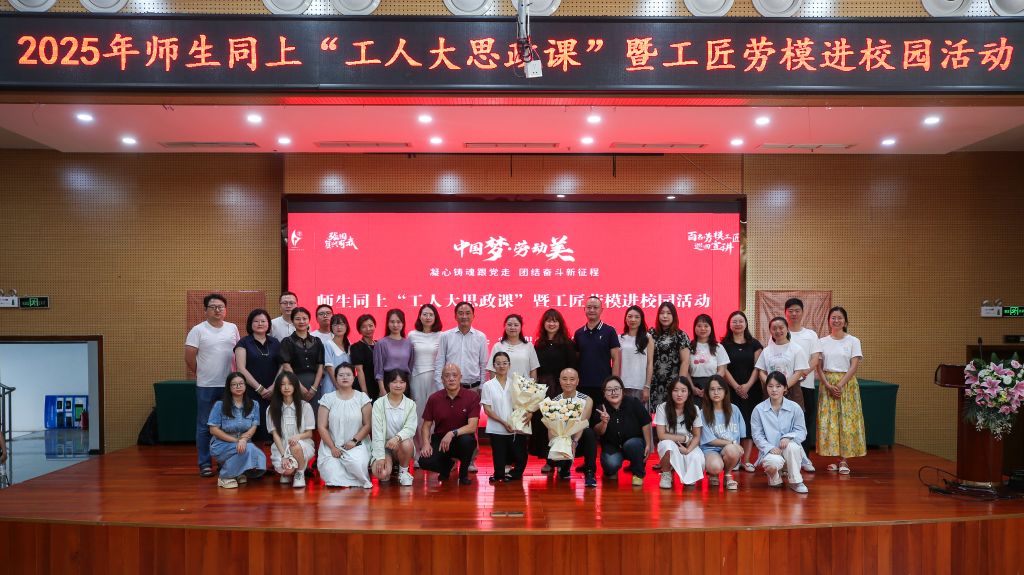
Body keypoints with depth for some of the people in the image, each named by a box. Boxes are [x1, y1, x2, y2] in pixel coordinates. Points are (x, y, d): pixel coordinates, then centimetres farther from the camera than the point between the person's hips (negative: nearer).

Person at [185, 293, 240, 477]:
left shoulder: (232, 328, 6)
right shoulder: (198, 330, -4)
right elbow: (189, 358, -5)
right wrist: (201, 373, 2)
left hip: (229, 385, 3)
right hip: (205, 386, -3)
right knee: (204, 426, 5)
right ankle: (205, 463, 13)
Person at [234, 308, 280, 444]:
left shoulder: (275, 343, 13)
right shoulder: (244, 343, 3)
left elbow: (282, 366, 9)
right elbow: (241, 369, -5)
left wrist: (273, 387, -6)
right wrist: (259, 388, -10)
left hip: (272, 394, 3)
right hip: (251, 394, -3)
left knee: (267, 430, -1)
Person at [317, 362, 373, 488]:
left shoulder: (362, 397, 4)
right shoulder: (328, 399, 4)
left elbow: (367, 424, 2)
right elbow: (322, 427, 1)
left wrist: (355, 441, -12)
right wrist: (332, 448, -8)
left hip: (356, 445, -1)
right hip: (331, 446, 1)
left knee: (357, 463, -32)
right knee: (333, 477, -22)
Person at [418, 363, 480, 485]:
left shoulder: (472, 397, -10)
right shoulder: (434, 398, -2)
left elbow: (472, 426, -18)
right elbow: (426, 425, 3)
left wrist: (453, 433, -33)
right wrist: (426, 444, -15)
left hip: (461, 439, -1)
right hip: (439, 439, 2)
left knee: (467, 439, -37)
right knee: (425, 462, -27)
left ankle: (464, 473, -4)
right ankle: (448, 463, 12)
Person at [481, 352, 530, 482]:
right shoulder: (488, 386, 0)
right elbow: (487, 409, -5)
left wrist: (529, 413, -13)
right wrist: (503, 422, -14)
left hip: (517, 429, 2)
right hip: (497, 430, -2)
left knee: (521, 458, 1)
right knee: (500, 460, 2)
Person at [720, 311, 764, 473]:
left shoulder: (754, 344, 8)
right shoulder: (724, 344, 4)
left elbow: (757, 367, 2)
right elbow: (724, 368, -2)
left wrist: (748, 385, -11)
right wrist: (736, 386, -11)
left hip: (752, 390, 1)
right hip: (731, 390, -1)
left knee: (749, 423, 0)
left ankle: (746, 460, 5)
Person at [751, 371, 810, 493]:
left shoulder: (795, 407, -1)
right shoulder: (759, 410, -3)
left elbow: (802, 431, -1)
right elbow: (757, 435, -3)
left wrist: (788, 437, -21)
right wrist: (770, 448, -18)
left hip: (790, 451, 1)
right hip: (769, 450, -1)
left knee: (792, 446, -35)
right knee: (774, 461, -36)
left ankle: (795, 482, -12)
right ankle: (774, 477, 5)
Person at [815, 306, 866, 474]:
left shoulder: (853, 341, 1)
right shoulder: (822, 342, 6)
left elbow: (854, 366, -6)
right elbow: (819, 367, 3)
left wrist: (840, 385, -15)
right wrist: (828, 385, -10)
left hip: (847, 384, -2)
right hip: (827, 385, 2)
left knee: (847, 420, -4)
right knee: (828, 421, -1)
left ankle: (844, 460, 2)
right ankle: (834, 458, 6)